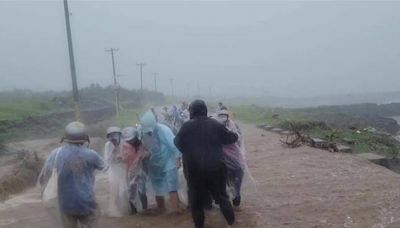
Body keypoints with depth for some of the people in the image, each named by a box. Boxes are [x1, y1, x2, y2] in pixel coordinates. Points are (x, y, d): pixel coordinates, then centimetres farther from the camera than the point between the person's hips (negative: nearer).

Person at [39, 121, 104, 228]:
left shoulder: (56, 154, -8)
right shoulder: (91, 155, -9)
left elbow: (44, 177, -2)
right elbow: (102, 165, 13)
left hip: (66, 203, 1)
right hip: (86, 203, -1)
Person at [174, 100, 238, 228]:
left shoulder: (187, 126, -4)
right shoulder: (215, 124, 0)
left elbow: (178, 143, 7)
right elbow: (230, 138, 9)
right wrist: (235, 135, 31)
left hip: (194, 169, -2)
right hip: (215, 167, 2)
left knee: (196, 200, 11)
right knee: (222, 197, 17)